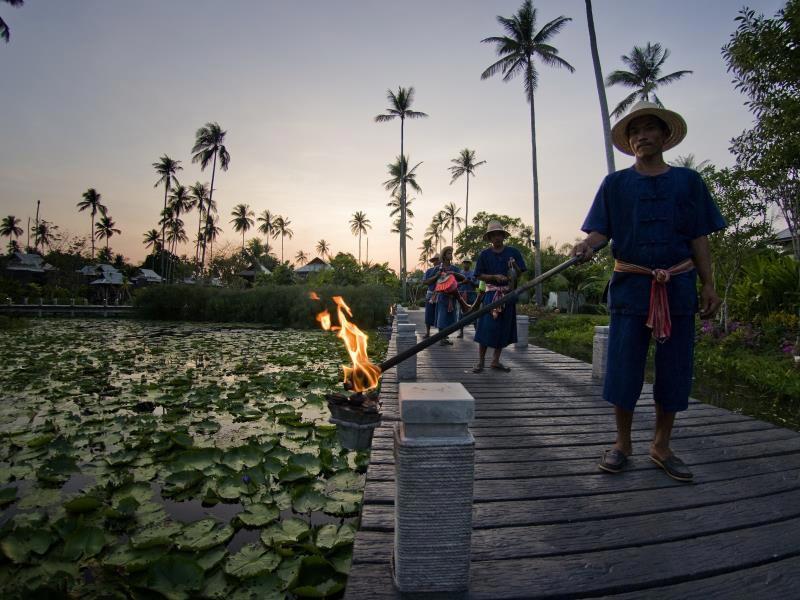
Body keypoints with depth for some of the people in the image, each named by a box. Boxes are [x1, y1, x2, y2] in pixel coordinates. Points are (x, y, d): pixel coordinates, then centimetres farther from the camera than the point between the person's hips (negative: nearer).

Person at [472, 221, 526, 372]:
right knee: (486, 327, -8)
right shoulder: (484, 255, 3)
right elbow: (479, 275, 0)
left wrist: (514, 266, -14)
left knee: (504, 328, 7)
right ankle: (481, 361, 1)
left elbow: (520, 274, 7)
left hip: (508, 294, 3)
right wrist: (495, 277, -15)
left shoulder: (513, 252, 6)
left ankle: (495, 361, 18)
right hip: (491, 293, -2)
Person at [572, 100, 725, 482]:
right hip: (630, 284, -1)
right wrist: (585, 246, -23)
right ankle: (622, 443, 16)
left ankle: (661, 447, 21)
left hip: (678, 286, 2)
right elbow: (599, 230, 0)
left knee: (675, 368, 5)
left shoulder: (688, 181, 11)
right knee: (624, 366, -1)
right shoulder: (615, 184, 9)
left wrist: (708, 285, 3)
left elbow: (699, 239, 10)